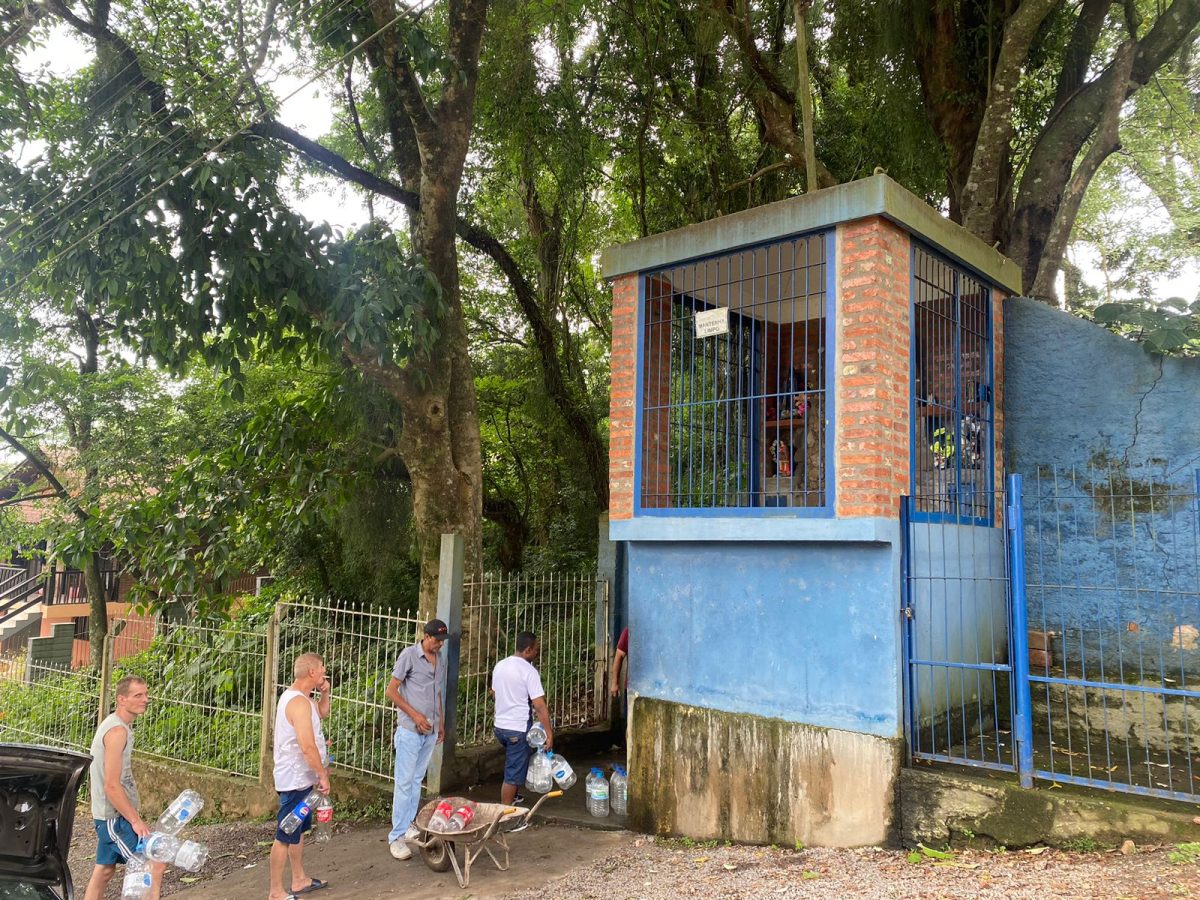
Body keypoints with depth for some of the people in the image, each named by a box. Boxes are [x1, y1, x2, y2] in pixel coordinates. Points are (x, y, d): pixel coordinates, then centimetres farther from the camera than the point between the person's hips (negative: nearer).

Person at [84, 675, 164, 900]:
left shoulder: (112, 725, 11)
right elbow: (112, 785, -24)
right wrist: (136, 820, -19)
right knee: (154, 863, -8)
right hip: (115, 815, -10)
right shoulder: (118, 731, -21)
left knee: (104, 869, 16)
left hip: (107, 814, 10)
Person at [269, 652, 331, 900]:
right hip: (296, 779, -11)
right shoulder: (299, 702, -25)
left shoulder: (295, 696, 8)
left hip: (299, 777, 11)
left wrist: (325, 692, 7)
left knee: (299, 830, 20)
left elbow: (322, 712, 25)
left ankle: (299, 880, 33)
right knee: (285, 836, 0)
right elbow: (307, 747, -28)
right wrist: (323, 776, -19)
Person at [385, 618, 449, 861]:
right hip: (410, 730, -6)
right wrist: (415, 715, -14)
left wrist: (441, 723, 18)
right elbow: (391, 691, -10)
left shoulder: (439, 659, 10)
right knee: (404, 782, -4)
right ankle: (397, 836, 1)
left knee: (417, 780, 13)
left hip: (430, 731, 6)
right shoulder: (409, 655, -10)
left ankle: (408, 825, 23)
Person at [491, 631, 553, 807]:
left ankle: (511, 798, 39)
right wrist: (549, 733, -15)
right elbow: (540, 706, -20)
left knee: (513, 764, 29)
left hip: (500, 726, 8)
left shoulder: (499, 666, 5)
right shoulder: (529, 671, -18)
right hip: (518, 729, -8)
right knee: (513, 774, 3)